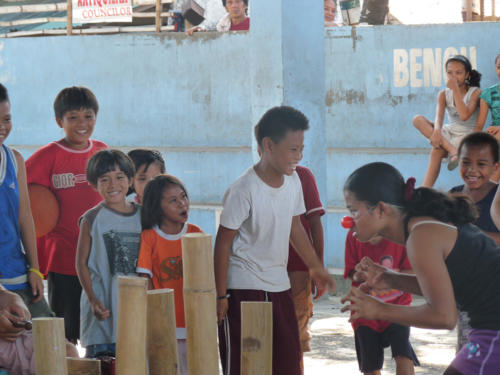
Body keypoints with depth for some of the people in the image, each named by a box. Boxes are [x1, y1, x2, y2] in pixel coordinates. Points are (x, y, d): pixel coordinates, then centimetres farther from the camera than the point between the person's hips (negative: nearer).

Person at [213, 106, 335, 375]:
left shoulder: (292, 181, 2)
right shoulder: (243, 191, -20)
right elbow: (223, 243, -15)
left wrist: (316, 267, 24)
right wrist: (220, 295, -14)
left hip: (279, 286, 7)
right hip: (243, 288, -7)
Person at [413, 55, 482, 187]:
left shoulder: (475, 92, -9)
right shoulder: (444, 94, 3)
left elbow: (464, 115, -26)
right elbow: (439, 115, -18)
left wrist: (455, 89, -24)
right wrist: (437, 130, -42)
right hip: (449, 132, 6)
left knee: (436, 151, -34)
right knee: (418, 120, -21)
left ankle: (426, 190, -33)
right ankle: (453, 150, -36)